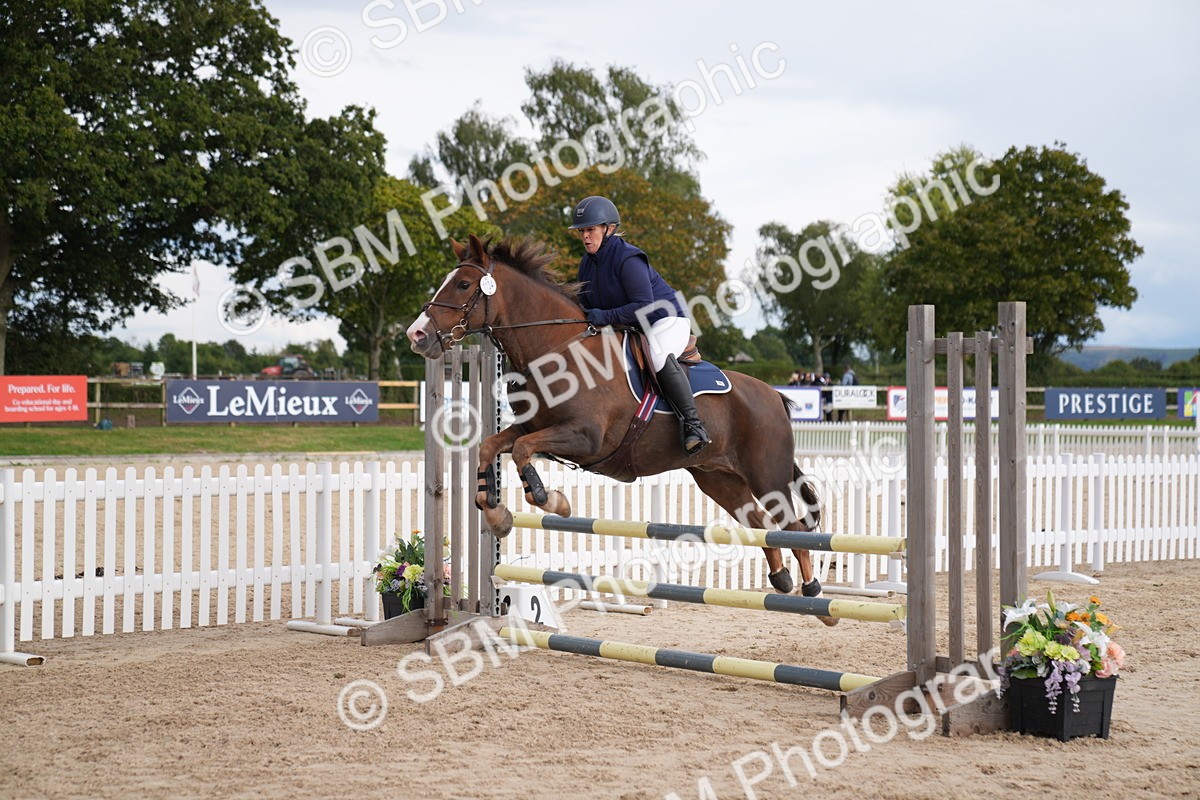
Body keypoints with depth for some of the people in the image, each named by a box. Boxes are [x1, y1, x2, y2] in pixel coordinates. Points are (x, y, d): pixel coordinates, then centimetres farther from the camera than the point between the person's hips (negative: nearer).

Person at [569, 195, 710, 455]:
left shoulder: (628, 259, -22)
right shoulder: (587, 263, 4)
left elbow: (644, 307, -29)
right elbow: (586, 305, 13)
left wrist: (606, 316, -36)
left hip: (666, 320, -10)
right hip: (627, 329, 10)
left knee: (658, 355, -39)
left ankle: (692, 424, -38)